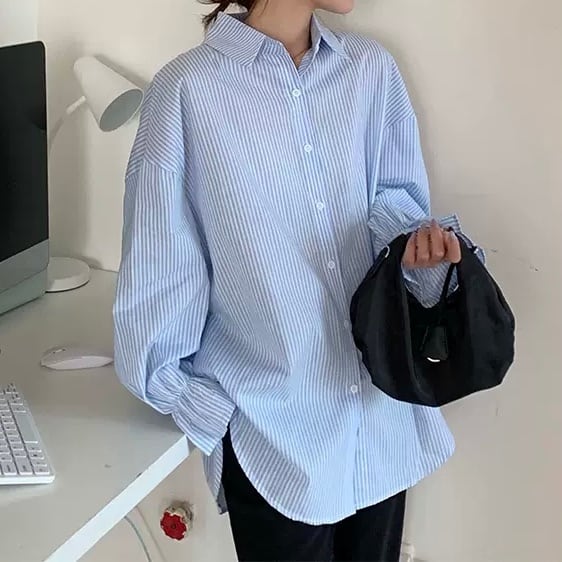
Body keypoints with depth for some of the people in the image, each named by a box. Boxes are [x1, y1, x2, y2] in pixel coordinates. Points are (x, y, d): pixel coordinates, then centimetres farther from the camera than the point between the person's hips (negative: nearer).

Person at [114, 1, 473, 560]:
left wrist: (422, 240, -13)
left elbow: (394, 200, 10)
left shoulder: (372, 69, 3)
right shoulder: (187, 91, -10)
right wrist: (201, 407, -3)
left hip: (383, 412, 5)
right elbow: (158, 272, -5)